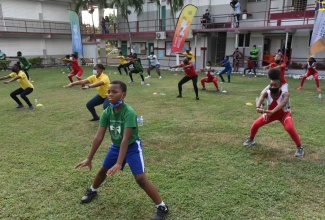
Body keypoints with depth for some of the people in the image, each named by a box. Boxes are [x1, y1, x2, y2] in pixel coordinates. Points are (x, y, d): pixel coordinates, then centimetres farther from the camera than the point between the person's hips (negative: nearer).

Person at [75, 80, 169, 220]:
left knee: (140, 179, -14)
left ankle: (162, 207, 0)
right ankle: (92, 191, 51)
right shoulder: (106, 112, -13)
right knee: (103, 170, 21)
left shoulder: (129, 113, -31)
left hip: (132, 147, -6)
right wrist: (89, 158, -15)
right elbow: (99, 136, -13)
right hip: (116, 146, 6)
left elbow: (125, 139, -36)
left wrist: (119, 163, -40)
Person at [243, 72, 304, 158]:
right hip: (271, 113, 3)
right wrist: (258, 107, -73)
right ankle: (251, 139, 25)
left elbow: (283, 103, -55)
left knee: (290, 128, -28)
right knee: (255, 124, -4)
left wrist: (272, 111, -74)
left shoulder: (285, 94, -34)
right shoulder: (266, 93, -27)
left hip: (284, 114, -3)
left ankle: (300, 148, -6)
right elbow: (260, 99, -49)